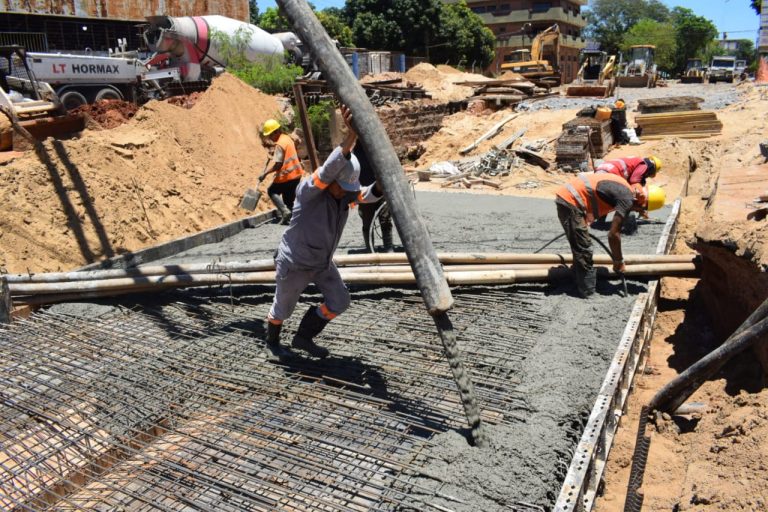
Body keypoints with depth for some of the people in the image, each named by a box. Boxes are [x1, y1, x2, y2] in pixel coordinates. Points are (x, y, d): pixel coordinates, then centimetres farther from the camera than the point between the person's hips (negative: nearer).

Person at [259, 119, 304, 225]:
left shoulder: (280, 144, -18)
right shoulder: (287, 138, 11)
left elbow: (277, 163, -25)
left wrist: (265, 173, -24)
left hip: (287, 175, -9)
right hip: (296, 173, 9)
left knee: (272, 191, 7)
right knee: (289, 197, 15)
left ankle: (284, 211, -7)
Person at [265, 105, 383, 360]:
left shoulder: (344, 191, -9)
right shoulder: (308, 189, -31)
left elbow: (369, 195, -24)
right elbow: (327, 172, -51)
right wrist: (351, 136, -65)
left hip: (322, 261, 6)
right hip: (294, 264, -6)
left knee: (339, 301, 5)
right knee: (283, 308, 14)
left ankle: (303, 338, 26)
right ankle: (272, 340, 46)